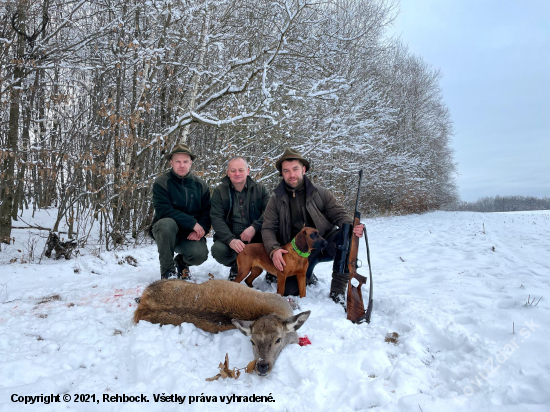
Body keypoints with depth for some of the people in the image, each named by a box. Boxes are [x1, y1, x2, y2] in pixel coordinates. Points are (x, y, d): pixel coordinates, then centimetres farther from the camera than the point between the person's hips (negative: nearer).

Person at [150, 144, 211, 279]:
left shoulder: (200, 184, 4)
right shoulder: (161, 183, -7)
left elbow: (207, 212, 0)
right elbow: (163, 210, -20)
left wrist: (201, 229, -21)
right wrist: (192, 223, -24)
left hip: (191, 233, 2)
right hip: (166, 231, -2)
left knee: (200, 254, -27)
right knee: (167, 223, -37)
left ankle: (181, 262, 14)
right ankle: (167, 271, -15)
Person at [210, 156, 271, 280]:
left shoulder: (260, 189, 6)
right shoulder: (219, 191, 3)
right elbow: (216, 219, -8)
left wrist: (254, 227, -25)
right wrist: (230, 240, -25)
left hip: (256, 237, 0)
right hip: (229, 236, 0)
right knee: (218, 250, -31)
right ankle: (236, 266, 5)